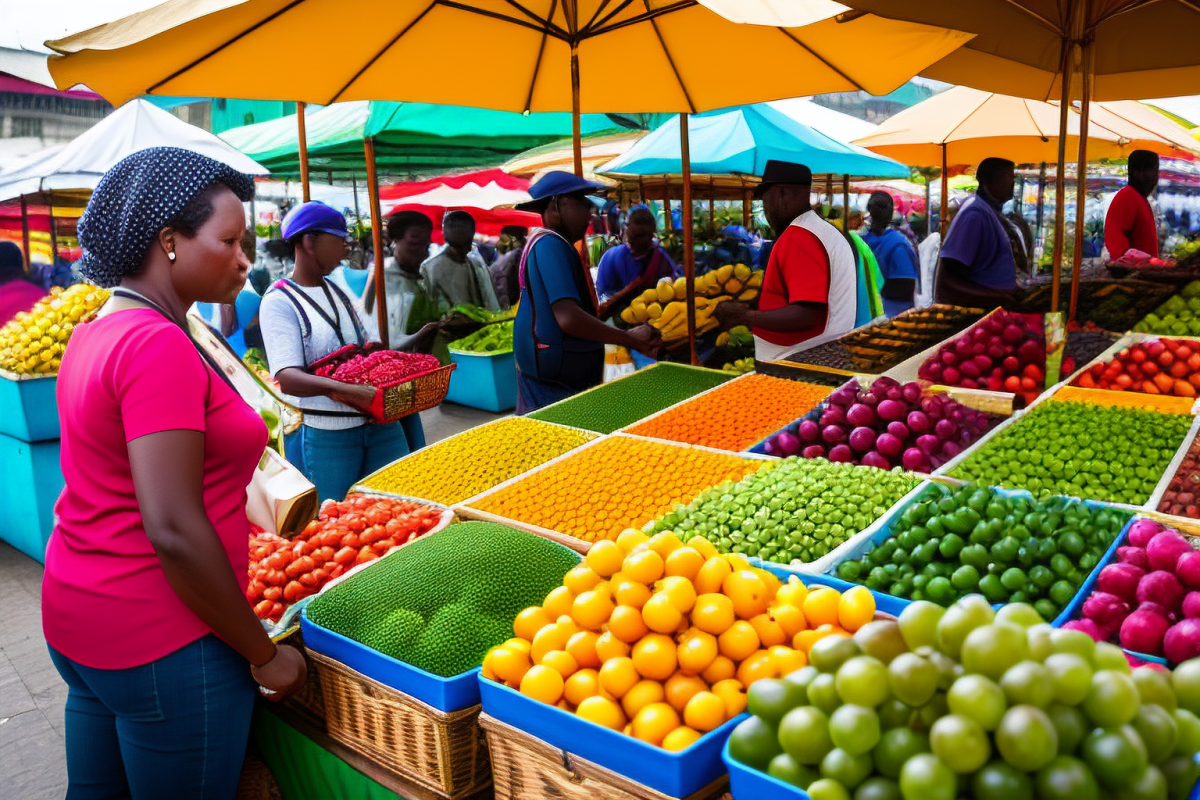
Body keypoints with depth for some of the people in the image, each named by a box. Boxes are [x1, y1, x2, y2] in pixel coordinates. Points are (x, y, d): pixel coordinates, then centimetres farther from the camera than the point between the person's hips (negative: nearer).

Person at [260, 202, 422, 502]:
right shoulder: (279, 302, -10)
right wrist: (343, 388, -38)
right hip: (328, 435, -6)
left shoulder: (337, 289, 11)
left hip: (380, 422, 6)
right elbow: (287, 378, -22)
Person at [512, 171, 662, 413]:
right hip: (553, 383, -10)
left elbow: (578, 310, 20)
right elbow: (569, 318, -26)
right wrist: (630, 338, -15)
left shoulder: (546, 244, 16)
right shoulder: (550, 244, -15)